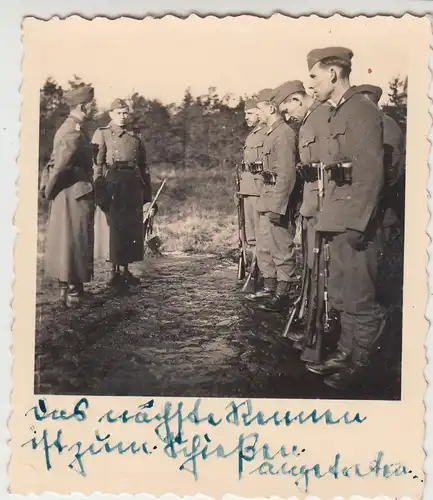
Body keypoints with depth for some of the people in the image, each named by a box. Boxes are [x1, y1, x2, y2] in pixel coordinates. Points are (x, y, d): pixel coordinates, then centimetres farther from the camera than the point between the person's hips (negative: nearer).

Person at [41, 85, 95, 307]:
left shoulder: (66, 128, 13)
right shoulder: (75, 132, -19)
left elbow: (54, 162, 15)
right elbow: (60, 166, -22)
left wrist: (48, 188, 13)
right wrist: (49, 191, -10)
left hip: (67, 195, 10)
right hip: (76, 194, -10)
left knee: (66, 242, 15)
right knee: (76, 243, -2)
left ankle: (67, 287, 26)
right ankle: (72, 292, 5)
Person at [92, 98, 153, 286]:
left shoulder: (135, 138, 15)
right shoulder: (102, 134, 3)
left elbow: (143, 167, 17)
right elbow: (96, 164, -5)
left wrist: (147, 192, 11)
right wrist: (99, 190, -16)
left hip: (133, 187, 4)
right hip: (111, 186, -4)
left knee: (131, 229, 6)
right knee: (112, 228, -2)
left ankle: (125, 270, 16)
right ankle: (114, 271, 7)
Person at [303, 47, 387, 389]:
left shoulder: (361, 110, -10)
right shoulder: (340, 113, 18)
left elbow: (371, 173, -18)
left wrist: (357, 224, -21)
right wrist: (330, 219, 16)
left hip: (355, 223, -10)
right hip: (341, 222, 10)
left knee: (359, 301, -1)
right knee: (342, 296, 16)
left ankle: (358, 367, 11)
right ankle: (347, 354, 28)